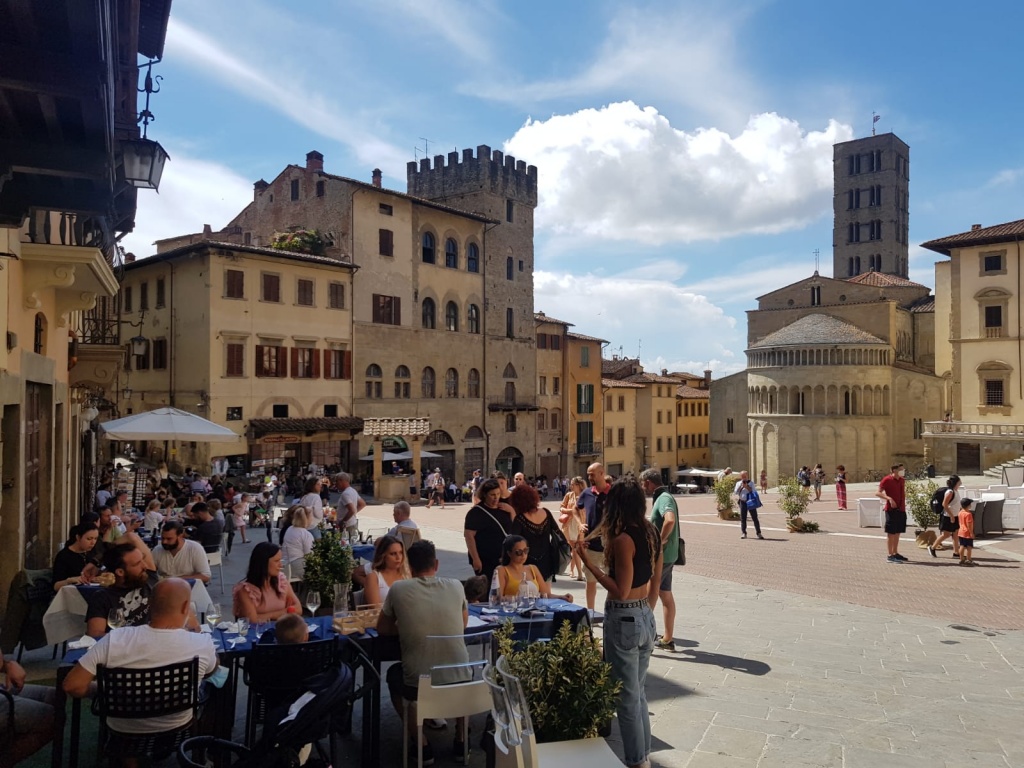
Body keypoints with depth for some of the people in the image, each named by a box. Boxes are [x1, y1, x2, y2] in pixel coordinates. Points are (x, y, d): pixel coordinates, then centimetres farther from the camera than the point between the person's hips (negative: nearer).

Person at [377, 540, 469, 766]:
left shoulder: (398, 589, -7)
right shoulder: (455, 586, -2)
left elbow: (382, 629, 8)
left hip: (417, 683, -2)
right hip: (459, 679, 2)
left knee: (394, 674, 33)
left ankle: (421, 745, 26)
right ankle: (461, 739, 35)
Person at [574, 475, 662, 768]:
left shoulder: (622, 539, -21)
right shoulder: (652, 535, 4)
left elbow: (621, 591, -21)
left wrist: (590, 564, -18)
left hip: (623, 621, -8)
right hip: (646, 617, 8)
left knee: (626, 697, 6)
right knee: (638, 692, 21)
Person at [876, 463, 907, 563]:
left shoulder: (902, 480, 13)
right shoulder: (887, 480, -10)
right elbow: (878, 493, -13)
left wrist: (904, 505, 16)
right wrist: (889, 498, -25)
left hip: (901, 510, 8)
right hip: (891, 510, -7)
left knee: (897, 532, 13)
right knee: (891, 533, -3)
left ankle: (895, 553, 23)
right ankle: (890, 555, 0)